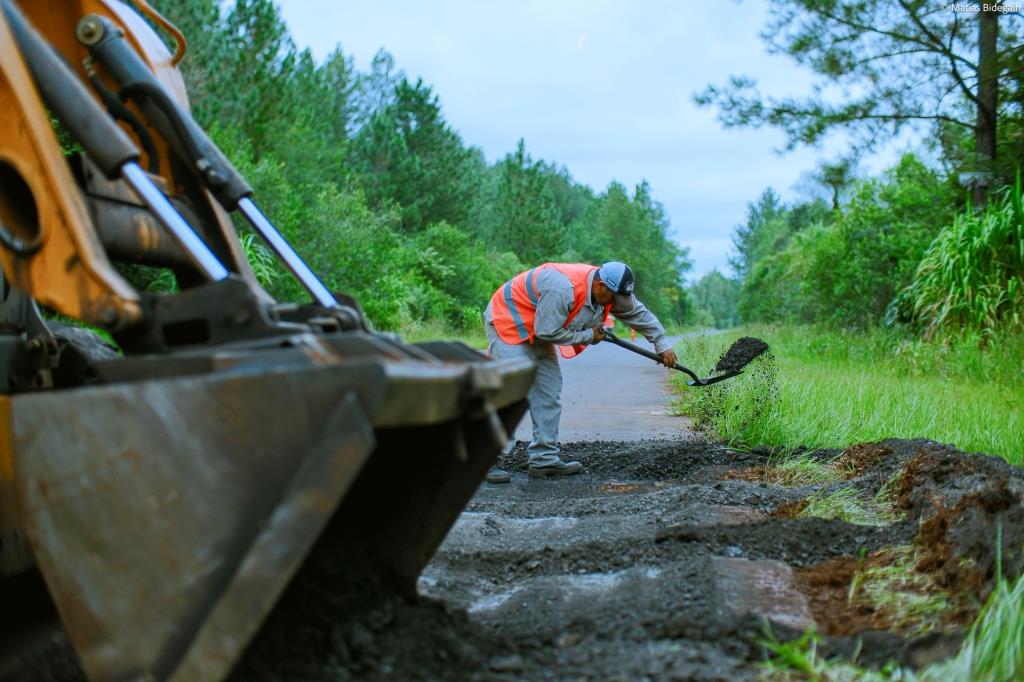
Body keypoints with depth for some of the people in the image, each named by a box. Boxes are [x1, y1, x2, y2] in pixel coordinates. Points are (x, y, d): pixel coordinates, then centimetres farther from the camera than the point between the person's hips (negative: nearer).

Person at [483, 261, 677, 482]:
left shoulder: (610, 290, -7)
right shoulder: (563, 289, -35)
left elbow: (639, 314, 6)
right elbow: (547, 331, -29)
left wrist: (662, 344, 8)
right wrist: (588, 336, -18)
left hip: (537, 328, 9)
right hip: (507, 321, -9)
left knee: (548, 388, 6)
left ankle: (544, 460, 10)